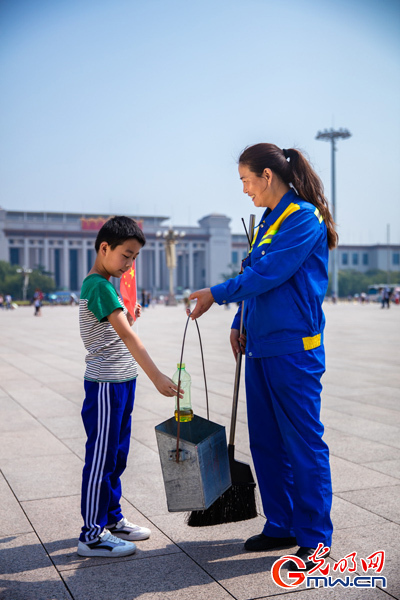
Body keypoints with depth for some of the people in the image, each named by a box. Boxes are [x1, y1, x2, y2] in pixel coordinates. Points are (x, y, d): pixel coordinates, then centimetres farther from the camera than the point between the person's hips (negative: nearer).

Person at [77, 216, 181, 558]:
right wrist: (157, 377, -30)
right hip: (106, 384, -10)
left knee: (116, 456, 16)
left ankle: (111, 520, 28)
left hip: (121, 382, 10)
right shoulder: (99, 287, -17)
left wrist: (128, 318, 7)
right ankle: (92, 535, 6)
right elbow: (127, 336, -26)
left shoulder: (100, 285, 14)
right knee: (101, 458, -3)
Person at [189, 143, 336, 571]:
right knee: (265, 442, 13)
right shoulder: (268, 222, 16)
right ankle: (280, 526, 27)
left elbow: (267, 275, -18)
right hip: (260, 348, 9)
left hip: (294, 349, -9)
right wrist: (240, 324, 14)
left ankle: (314, 539, 10)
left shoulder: (305, 218, -11)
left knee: (304, 443, -1)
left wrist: (217, 294, -9)